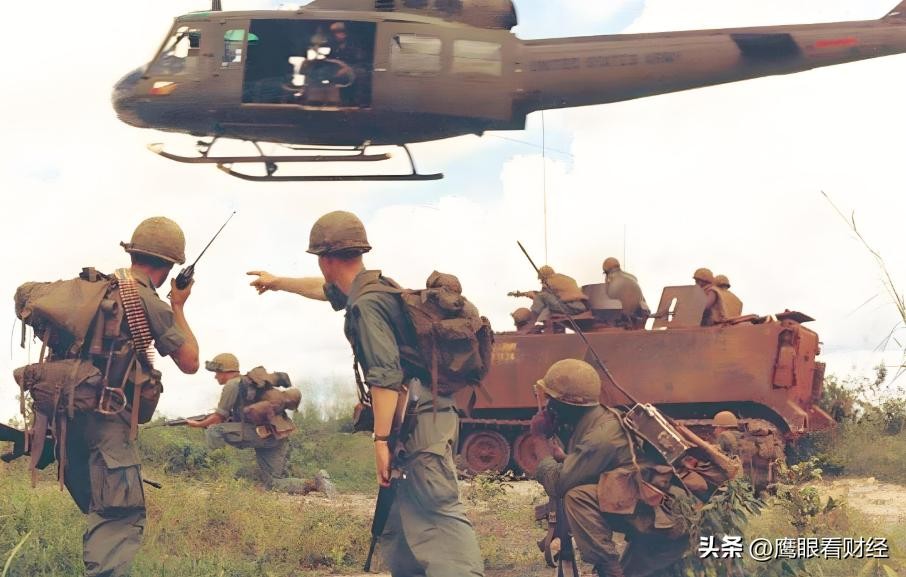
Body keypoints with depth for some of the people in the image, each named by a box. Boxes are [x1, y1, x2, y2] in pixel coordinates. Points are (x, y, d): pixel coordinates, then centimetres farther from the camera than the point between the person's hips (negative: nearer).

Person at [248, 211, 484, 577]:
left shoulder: (367, 303, -13)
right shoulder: (374, 286, 17)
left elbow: (385, 377, -21)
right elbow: (326, 289, 39)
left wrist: (381, 439, -21)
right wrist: (277, 282, 53)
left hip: (419, 421, -10)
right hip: (419, 419, 10)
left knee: (440, 515, -18)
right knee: (397, 525, 13)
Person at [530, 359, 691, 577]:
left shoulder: (601, 436, -20)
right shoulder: (597, 421, 10)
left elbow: (557, 484, -21)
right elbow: (570, 472, 15)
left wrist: (540, 440, -8)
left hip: (665, 527, -10)